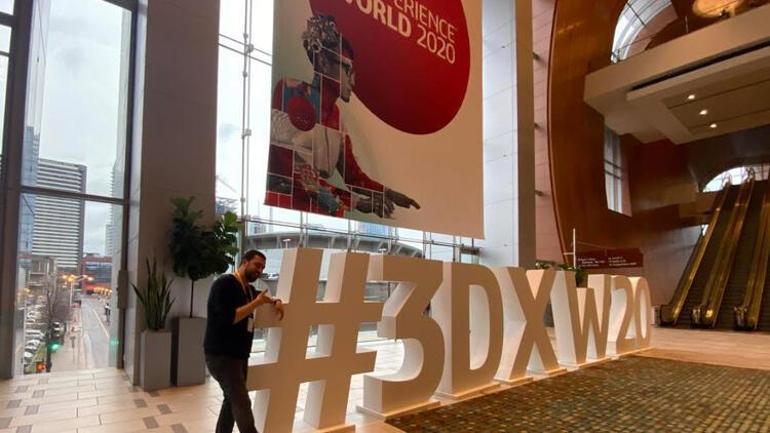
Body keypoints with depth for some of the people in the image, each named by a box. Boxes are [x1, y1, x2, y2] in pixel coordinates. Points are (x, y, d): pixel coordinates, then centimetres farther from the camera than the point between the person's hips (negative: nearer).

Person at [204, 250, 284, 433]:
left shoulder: (248, 289, 12)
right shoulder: (225, 284, -15)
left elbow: (263, 296, 34)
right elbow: (229, 318, -26)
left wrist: (276, 301, 12)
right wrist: (256, 303, -20)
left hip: (239, 355, 9)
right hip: (221, 356, -9)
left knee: (232, 401, 14)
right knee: (242, 404, -12)